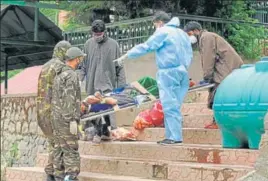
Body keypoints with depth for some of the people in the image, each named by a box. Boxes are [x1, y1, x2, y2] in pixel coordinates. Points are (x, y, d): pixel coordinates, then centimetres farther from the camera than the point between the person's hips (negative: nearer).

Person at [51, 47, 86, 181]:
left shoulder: (59, 75, 15)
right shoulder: (71, 75, -15)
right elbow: (69, 99, -22)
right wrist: (73, 120, -23)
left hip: (57, 118, 9)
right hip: (66, 120, -9)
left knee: (59, 149, 9)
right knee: (71, 151, -7)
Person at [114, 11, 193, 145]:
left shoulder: (162, 32, -4)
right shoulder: (182, 33, 18)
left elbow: (145, 47, -5)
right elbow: (189, 54, 17)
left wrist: (125, 56, 1)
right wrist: (183, 68, 17)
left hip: (168, 73, -8)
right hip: (182, 72, 8)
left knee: (170, 106, -6)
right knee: (174, 106, 9)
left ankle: (174, 136, -9)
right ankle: (172, 135, 9)